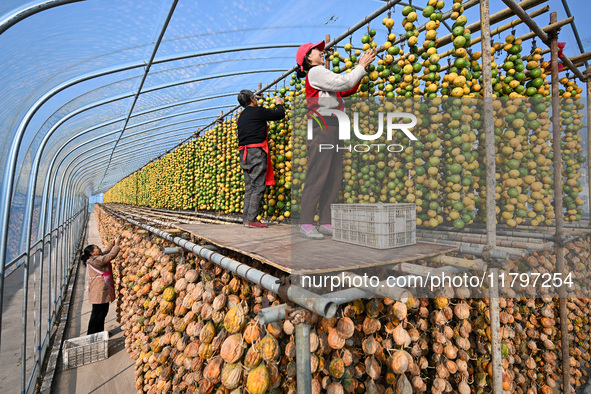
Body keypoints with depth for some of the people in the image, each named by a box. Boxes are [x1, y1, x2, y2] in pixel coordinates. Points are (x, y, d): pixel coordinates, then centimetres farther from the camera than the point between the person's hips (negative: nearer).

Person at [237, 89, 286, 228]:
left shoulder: (241, 116, 21)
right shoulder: (258, 111, -3)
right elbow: (280, 114, 0)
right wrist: (279, 104, 20)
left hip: (244, 153, 8)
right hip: (256, 151, -8)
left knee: (249, 187, 8)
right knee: (258, 186, -8)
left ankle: (247, 218, 8)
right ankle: (251, 219, -11)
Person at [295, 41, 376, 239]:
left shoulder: (323, 74, 31)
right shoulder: (315, 72, 2)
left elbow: (348, 90, 26)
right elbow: (343, 83, -8)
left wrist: (361, 67, 20)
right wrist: (361, 66, 4)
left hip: (333, 130, 9)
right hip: (322, 128, -9)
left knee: (335, 180, 3)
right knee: (317, 177, -13)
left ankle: (325, 223, 7)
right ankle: (306, 224, -9)